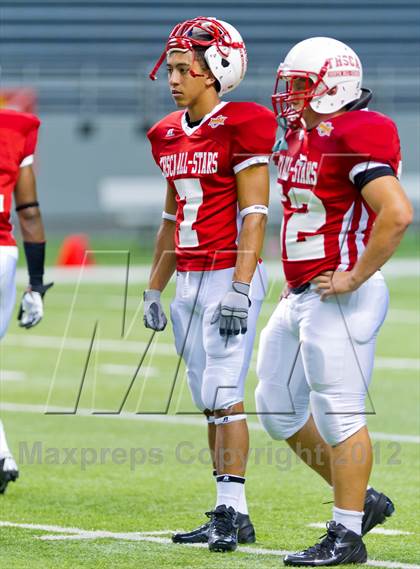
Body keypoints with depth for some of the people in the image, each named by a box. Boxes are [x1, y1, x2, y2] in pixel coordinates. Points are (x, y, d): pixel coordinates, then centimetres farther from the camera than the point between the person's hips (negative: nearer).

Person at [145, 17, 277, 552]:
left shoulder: (240, 128, -10)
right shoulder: (170, 136, 13)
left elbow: (253, 216, -14)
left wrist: (240, 289, -20)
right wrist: (153, 291, 20)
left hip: (229, 276, -8)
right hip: (189, 281, 8)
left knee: (223, 393, -10)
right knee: (210, 401, 8)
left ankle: (232, 511, -6)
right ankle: (229, 516, 12)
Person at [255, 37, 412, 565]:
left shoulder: (355, 138, -17)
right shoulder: (302, 138, 12)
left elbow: (397, 215, -26)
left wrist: (353, 278, -21)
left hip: (341, 298, -10)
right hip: (302, 297, 10)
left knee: (339, 413, -5)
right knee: (278, 407, 14)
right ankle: (361, 500, 25)